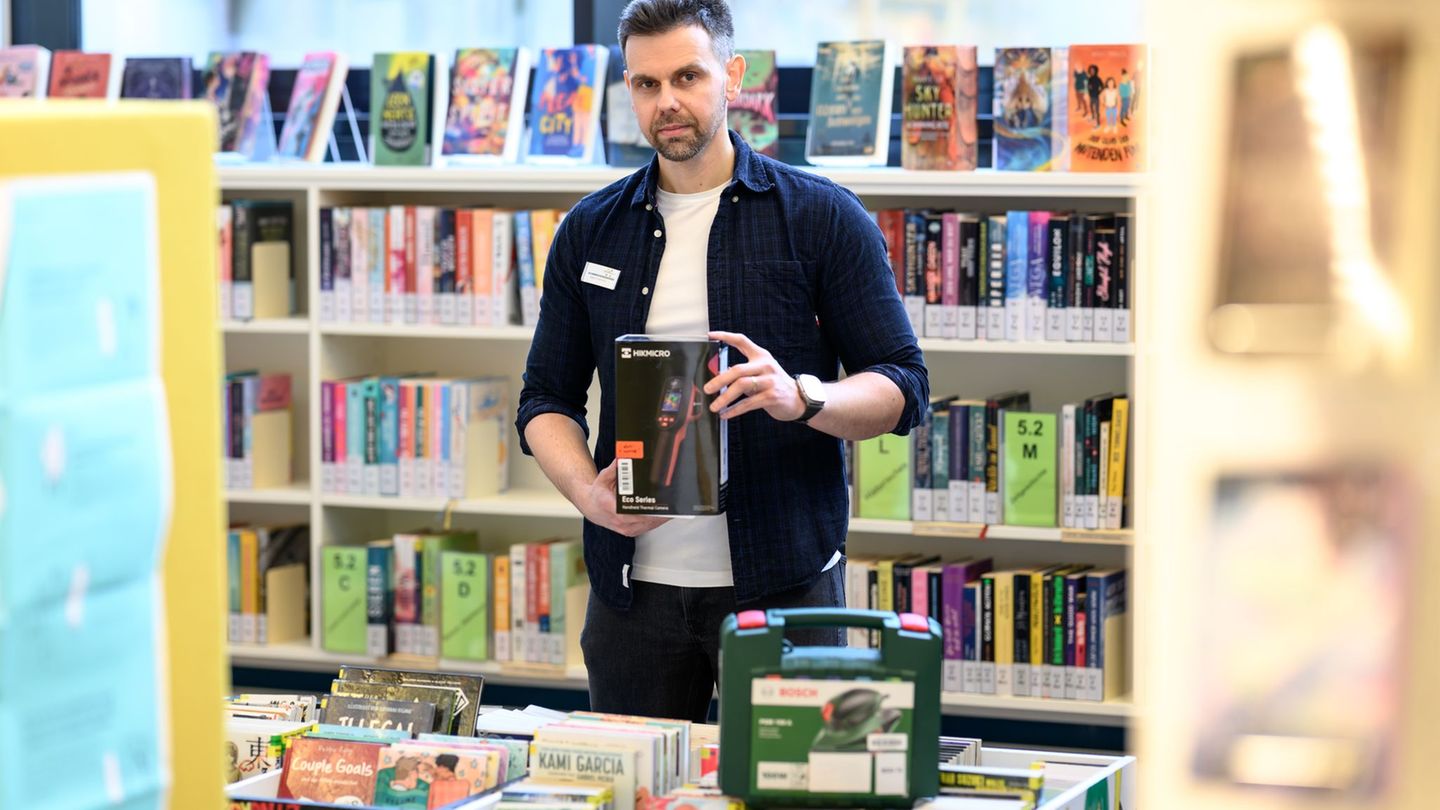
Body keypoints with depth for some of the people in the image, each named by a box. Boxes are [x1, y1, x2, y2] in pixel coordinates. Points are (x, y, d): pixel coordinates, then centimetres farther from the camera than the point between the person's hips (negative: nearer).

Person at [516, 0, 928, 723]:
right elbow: (547, 397, 12)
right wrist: (587, 490, -8)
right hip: (634, 585, 3)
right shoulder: (590, 231, 10)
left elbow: (902, 388, -2)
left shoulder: (823, 219, 0)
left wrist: (801, 397, -23)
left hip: (782, 582, -3)